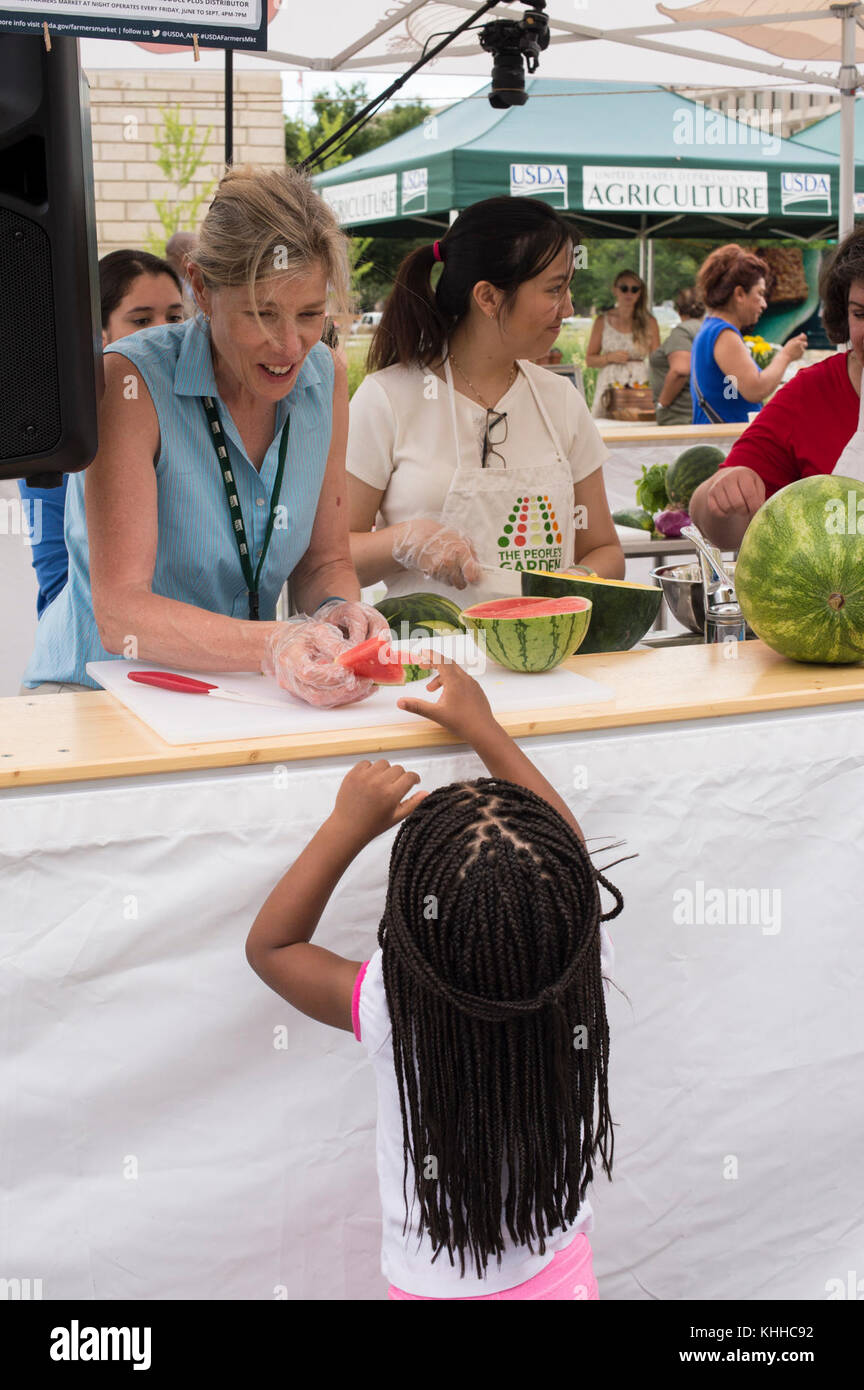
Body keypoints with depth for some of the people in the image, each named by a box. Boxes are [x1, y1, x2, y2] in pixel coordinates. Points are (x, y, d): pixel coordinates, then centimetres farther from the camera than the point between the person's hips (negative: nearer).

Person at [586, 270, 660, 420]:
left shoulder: (649, 322, 6)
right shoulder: (602, 321, 7)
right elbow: (589, 360, 7)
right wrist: (610, 357, -10)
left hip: (640, 383, 0)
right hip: (610, 383, 0)